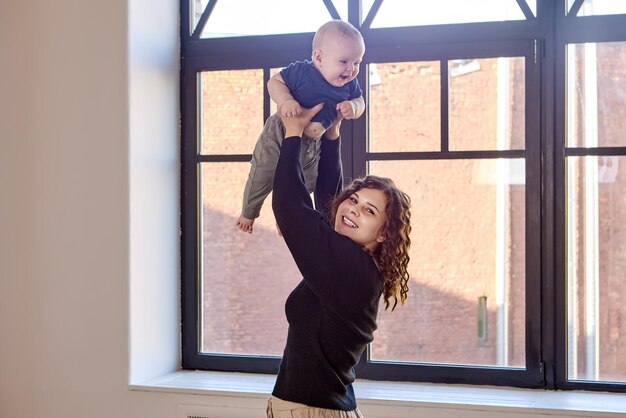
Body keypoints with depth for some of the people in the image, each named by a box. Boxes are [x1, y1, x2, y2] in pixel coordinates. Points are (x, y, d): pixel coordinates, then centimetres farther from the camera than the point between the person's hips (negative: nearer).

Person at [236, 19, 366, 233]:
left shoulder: (349, 85, -13)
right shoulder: (301, 72, -27)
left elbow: (359, 101, -1)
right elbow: (274, 82, -21)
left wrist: (353, 108, -25)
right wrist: (286, 101, -39)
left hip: (312, 146, 5)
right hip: (279, 137, -4)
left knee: (306, 184, 18)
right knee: (262, 178, 10)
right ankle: (248, 213, 38)